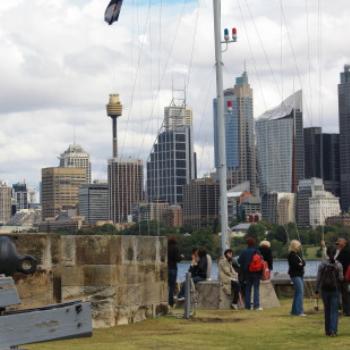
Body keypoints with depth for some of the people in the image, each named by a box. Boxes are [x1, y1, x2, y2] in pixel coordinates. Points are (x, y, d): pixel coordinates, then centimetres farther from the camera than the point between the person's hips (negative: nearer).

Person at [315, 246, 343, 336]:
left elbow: (319, 278, -5)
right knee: (334, 311, 1)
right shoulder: (339, 265, -7)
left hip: (325, 289, 1)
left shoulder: (322, 264, -6)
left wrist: (317, 289, 3)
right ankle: (333, 330, -14)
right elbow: (341, 278, -5)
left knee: (327, 310, 13)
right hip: (335, 289, -1)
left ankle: (328, 330, 16)